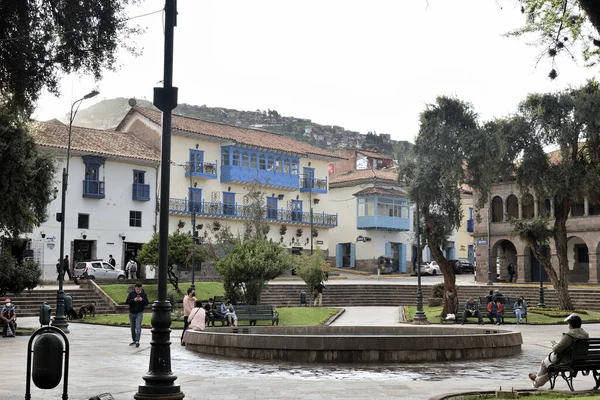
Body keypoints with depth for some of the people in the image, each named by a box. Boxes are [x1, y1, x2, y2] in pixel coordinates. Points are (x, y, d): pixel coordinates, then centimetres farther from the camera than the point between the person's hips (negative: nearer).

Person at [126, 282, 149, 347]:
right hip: (132, 313, 2)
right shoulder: (131, 293, -3)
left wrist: (142, 300, -23)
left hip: (139, 313, -2)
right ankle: (133, 340, 24)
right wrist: (133, 300, -26)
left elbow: (146, 303, -3)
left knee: (138, 327, -14)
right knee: (132, 328, 11)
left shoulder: (143, 294, -2)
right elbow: (127, 302, -9)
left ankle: (137, 341, -19)